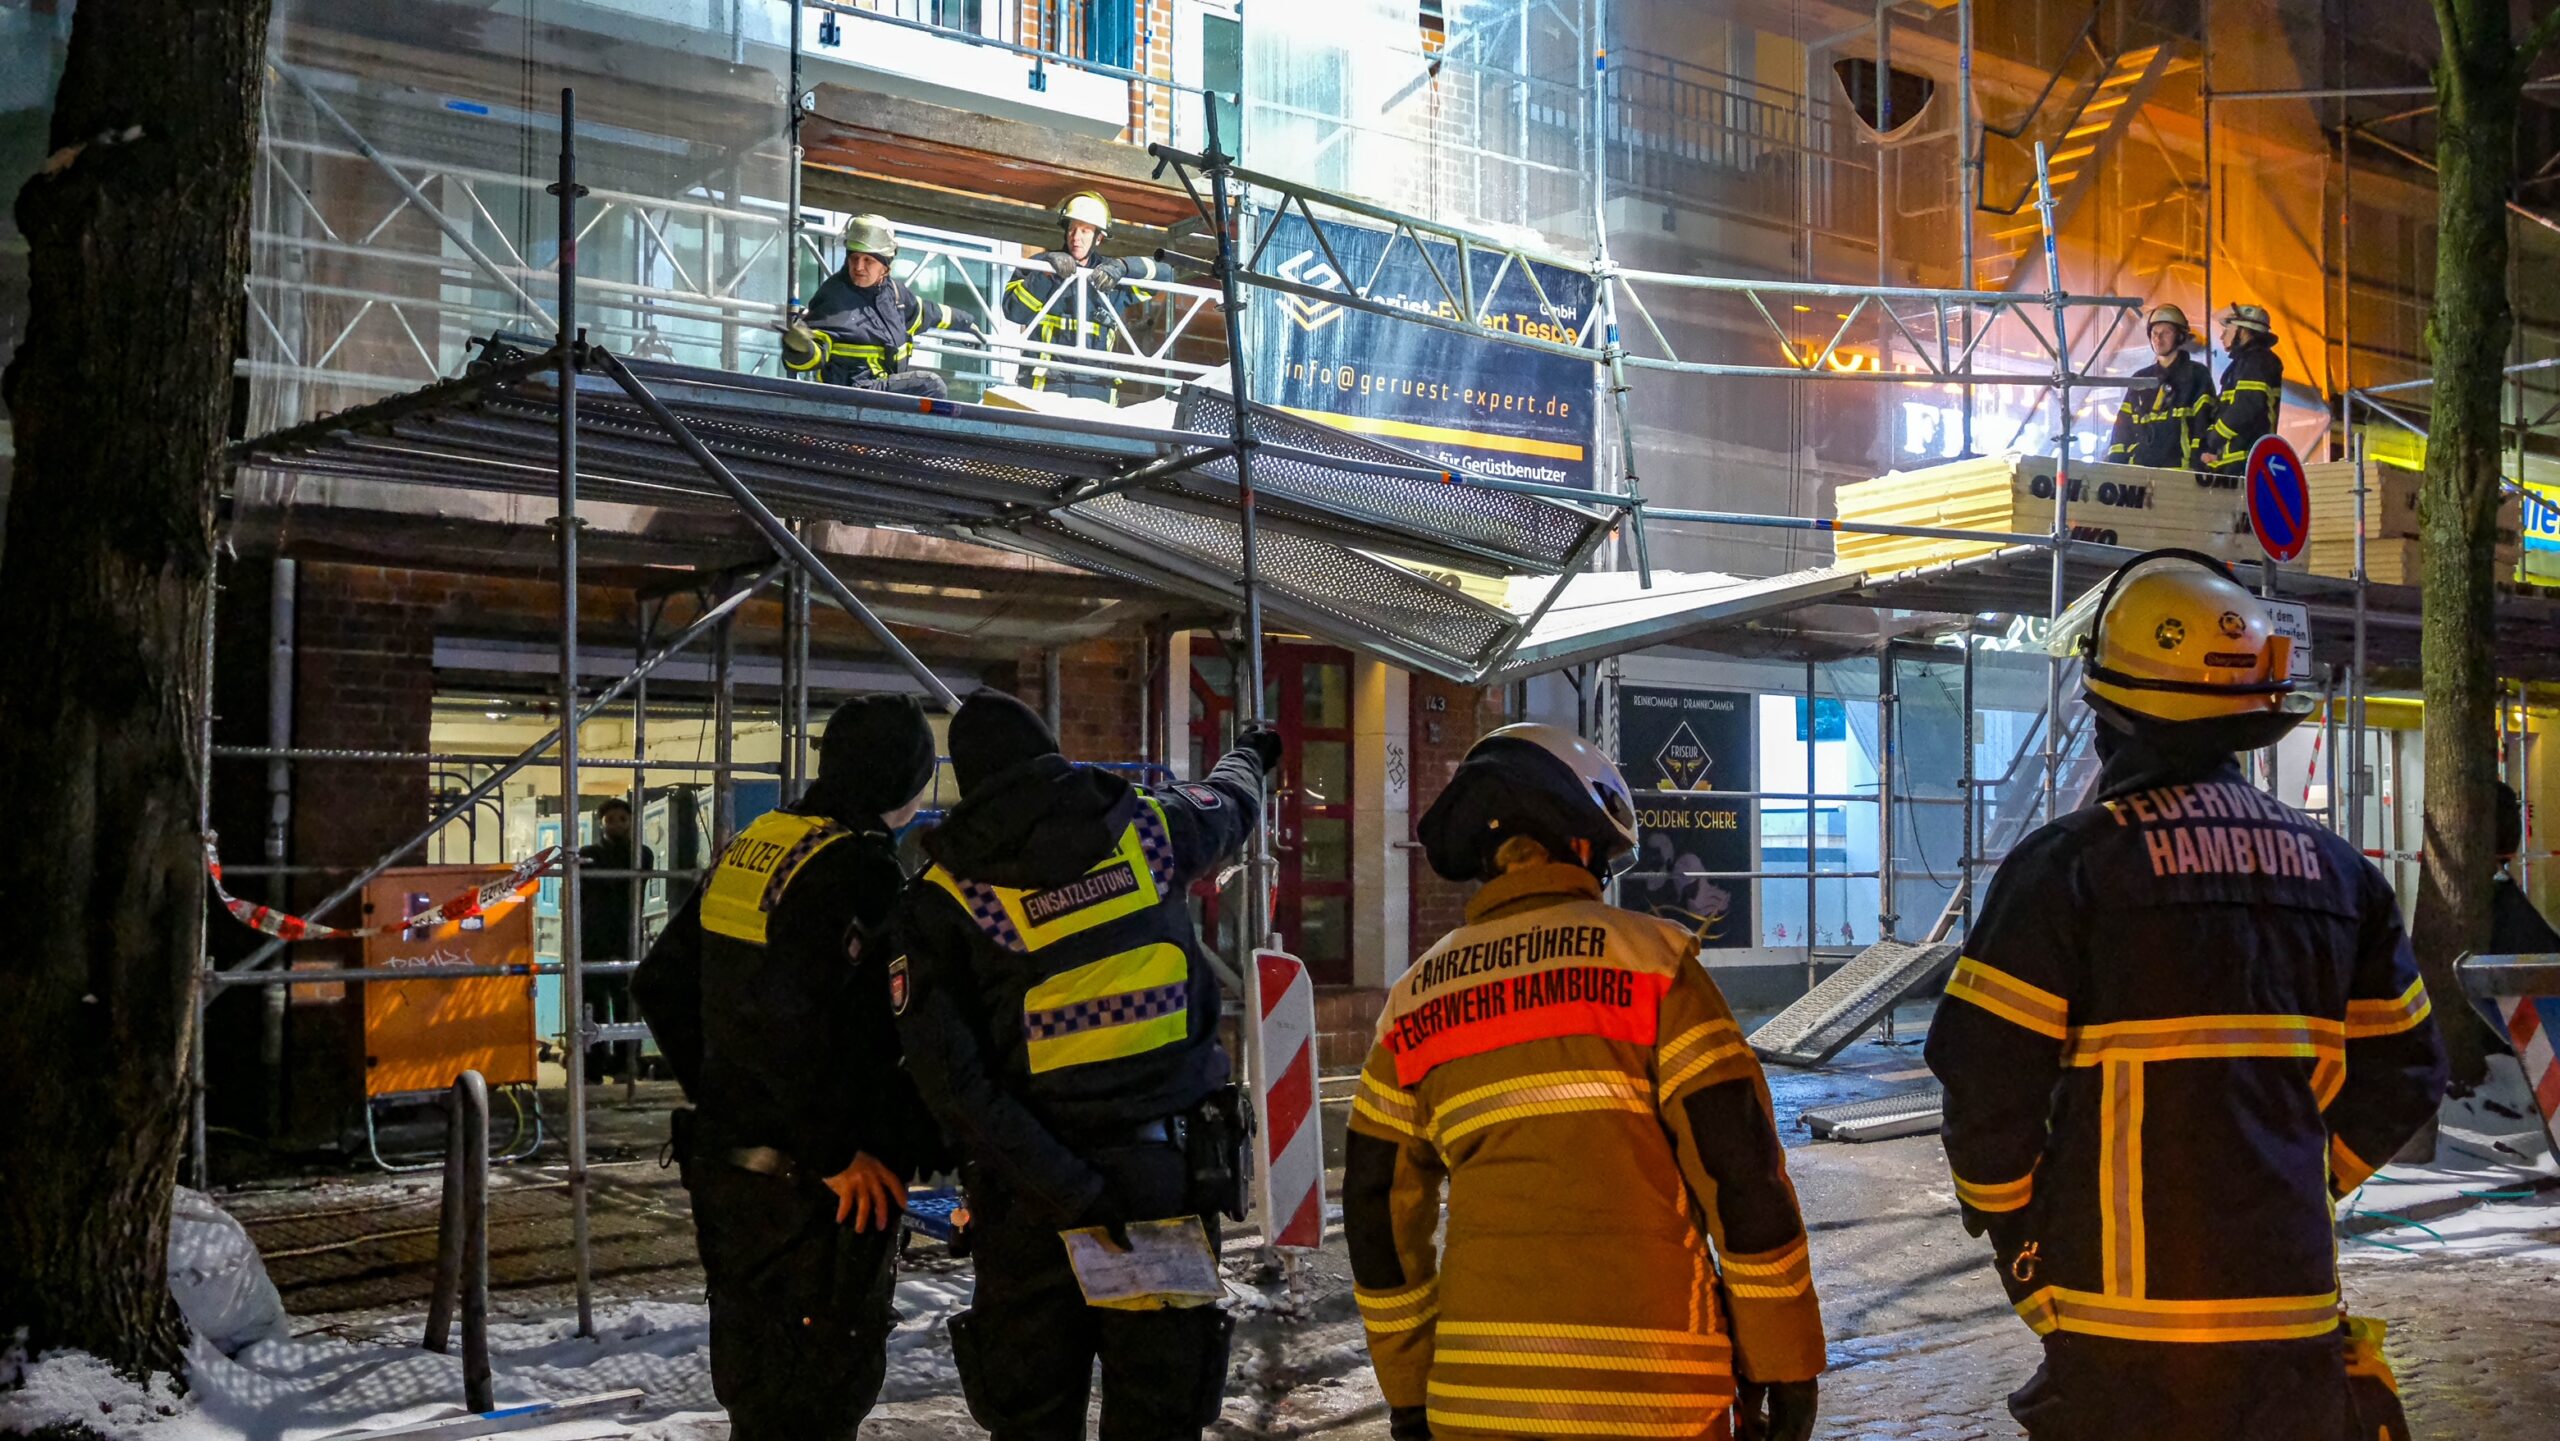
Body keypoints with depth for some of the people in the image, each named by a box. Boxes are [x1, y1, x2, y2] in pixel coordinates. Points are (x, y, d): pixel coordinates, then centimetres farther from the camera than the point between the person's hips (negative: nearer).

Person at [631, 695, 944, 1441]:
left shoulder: (748, 849, 8)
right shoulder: (860, 870, -19)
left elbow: (661, 983, 14)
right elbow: (778, 1017, -30)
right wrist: (837, 1155, -21)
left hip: (724, 1165, 9)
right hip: (827, 1196, -8)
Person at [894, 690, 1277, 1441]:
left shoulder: (943, 897, -4)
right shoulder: (1145, 823, 1)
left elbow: (944, 1068, -13)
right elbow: (1229, 806, 25)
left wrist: (1063, 1183, -14)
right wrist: (1248, 756, 49)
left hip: (1028, 1191, -1)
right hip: (1170, 1169, 1)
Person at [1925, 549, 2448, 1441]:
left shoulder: (2069, 865, -9)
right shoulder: (2337, 871, 8)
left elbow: (1985, 1081, -11)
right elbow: (2405, 1075, 10)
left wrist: (2017, 1243, 3)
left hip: (2125, 1312, -4)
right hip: (2292, 1309, 5)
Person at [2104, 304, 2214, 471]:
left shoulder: (2197, 375, 6)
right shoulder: (2140, 379, 19)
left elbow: (2204, 425, -3)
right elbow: (2124, 428, 16)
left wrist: (2199, 467, -14)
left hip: (2179, 472, -5)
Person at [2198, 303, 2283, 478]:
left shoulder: (2256, 362, -7)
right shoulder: (2242, 363, 25)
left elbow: (2245, 410, -20)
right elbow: (2222, 410, 24)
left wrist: (2212, 441, -8)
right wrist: (2208, 449, 9)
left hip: (2243, 461, -10)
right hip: (2231, 463, 10)